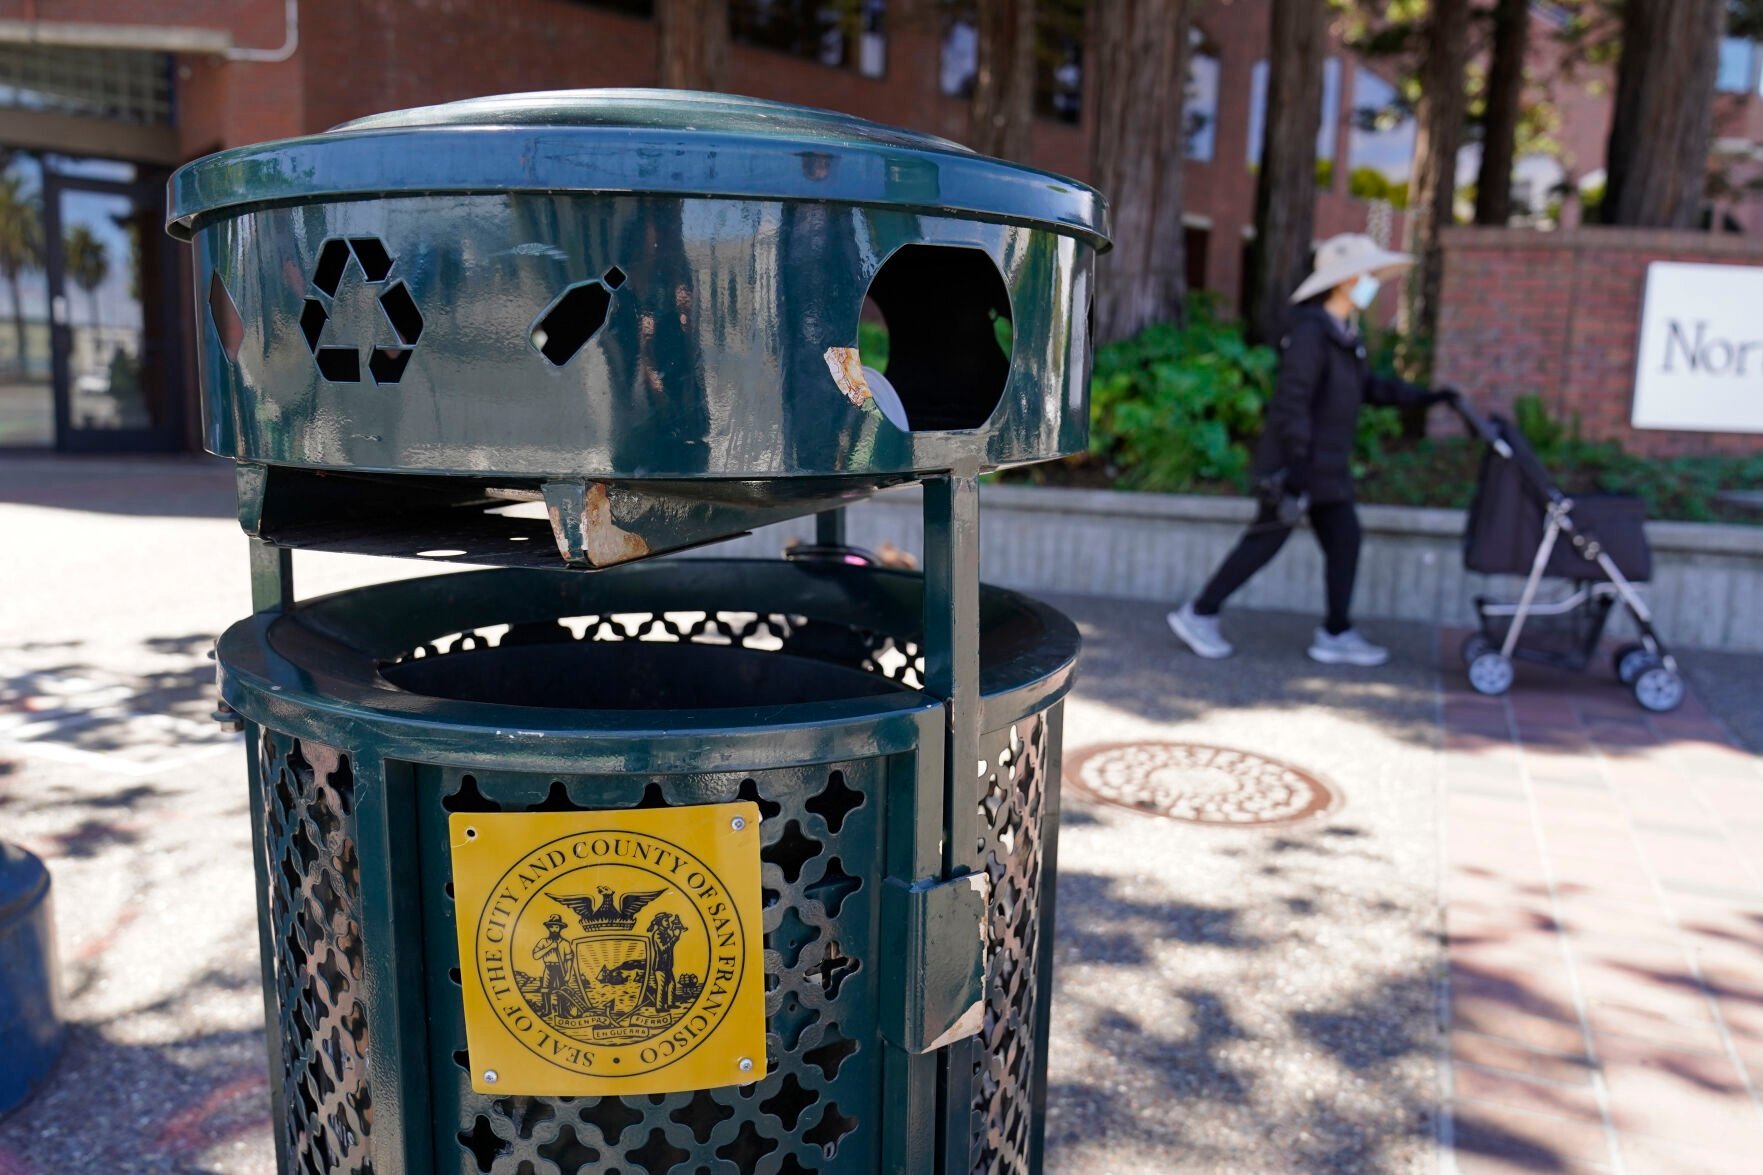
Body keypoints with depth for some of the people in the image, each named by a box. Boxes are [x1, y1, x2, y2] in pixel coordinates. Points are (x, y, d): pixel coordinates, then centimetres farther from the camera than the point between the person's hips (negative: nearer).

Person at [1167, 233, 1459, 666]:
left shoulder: (1342, 333, 13)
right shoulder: (1310, 330, -17)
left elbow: (1367, 386, 23)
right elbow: (1291, 399, -24)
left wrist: (1422, 396, 17)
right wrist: (1297, 463, -28)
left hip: (1325, 467, 9)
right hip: (1295, 462, -9)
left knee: (1344, 540, 8)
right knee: (1266, 540, -3)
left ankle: (1336, 634, 15)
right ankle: (1198, 614, 8)